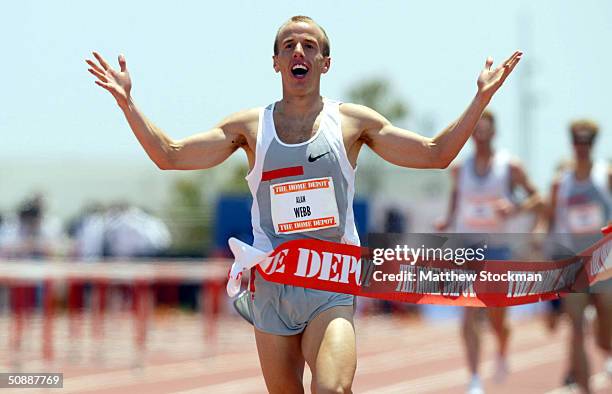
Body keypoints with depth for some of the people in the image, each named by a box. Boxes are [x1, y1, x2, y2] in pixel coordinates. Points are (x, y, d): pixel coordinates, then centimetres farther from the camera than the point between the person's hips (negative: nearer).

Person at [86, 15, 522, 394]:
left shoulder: (353, 121, 3)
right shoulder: (249, 126, 6)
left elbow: (435, 154, 5)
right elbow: (170, 155, 4)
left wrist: (482, 98, -2)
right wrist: (126, 101, -5)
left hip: (332, 287, -2)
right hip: (271, 287, 2)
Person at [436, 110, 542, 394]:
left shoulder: (510, 167, -4)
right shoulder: (459, 169, 3)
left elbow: (536, 198, 0)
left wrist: (517, 209, -20)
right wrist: (447, 222, 2)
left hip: (498, 248, -1)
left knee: (497, 319, 8)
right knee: (470, 315, -15)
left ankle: (502, 351, 44)